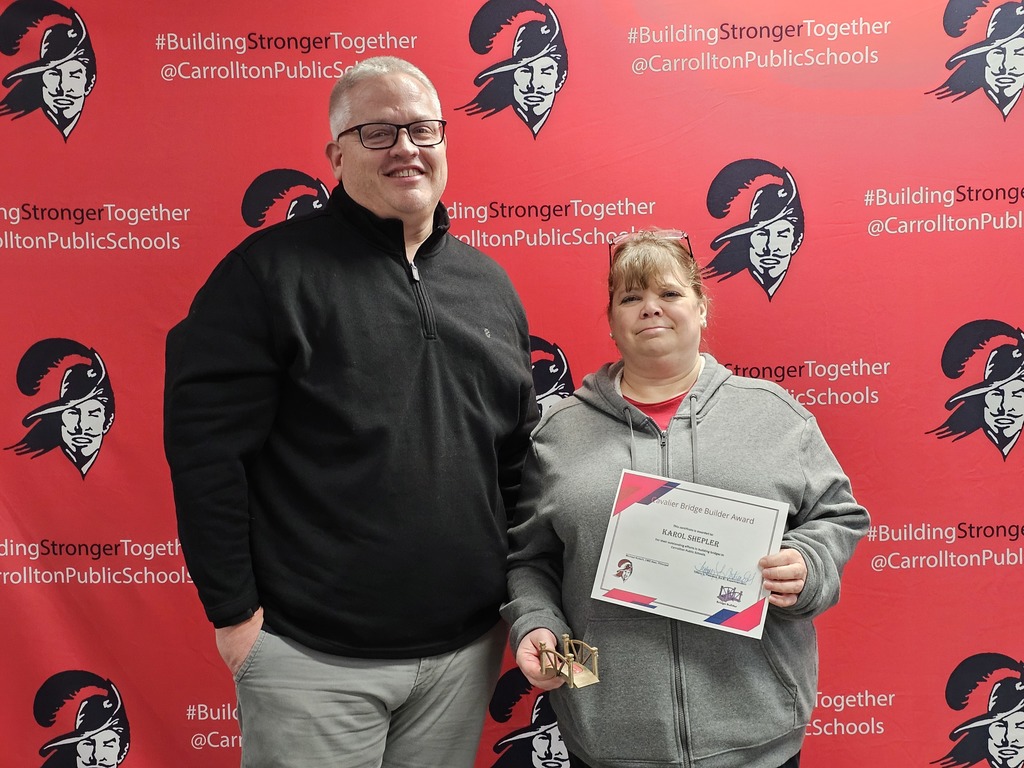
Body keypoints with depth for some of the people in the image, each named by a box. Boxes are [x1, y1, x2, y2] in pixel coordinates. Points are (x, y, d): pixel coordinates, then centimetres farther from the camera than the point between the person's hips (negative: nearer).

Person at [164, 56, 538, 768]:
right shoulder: (271, 269, -8)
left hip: (467, 647, 5)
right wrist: (234, 609, -10)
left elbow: (519, 456, 12)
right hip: (313, 655, -4)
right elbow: (204, 443, -11)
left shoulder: (489, 283, 8)